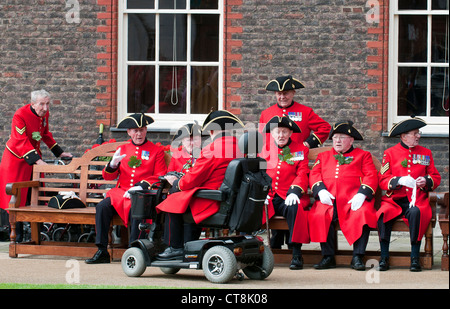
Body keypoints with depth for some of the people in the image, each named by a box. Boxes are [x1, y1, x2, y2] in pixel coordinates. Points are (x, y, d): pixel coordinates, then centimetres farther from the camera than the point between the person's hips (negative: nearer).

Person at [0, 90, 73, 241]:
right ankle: (17, 238, 1)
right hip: (16, 159, -6)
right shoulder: (20, 115, -24)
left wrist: (60, 152, 13)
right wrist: (37, 160, -37)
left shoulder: (44, 114, -2)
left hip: (35, 156, 7)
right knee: (16, 197, -4)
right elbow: (21, 142, -29)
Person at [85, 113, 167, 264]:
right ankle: (102, 252, -20)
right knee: (102, 207, -23)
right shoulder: (122, 149, 16)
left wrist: (141, 186, -15)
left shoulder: (156, 151, 7)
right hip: (121, 193, 4)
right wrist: (113, 164, -10)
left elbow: (160, 177, 0)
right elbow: (108, 176, 14)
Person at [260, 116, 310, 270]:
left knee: (294, 208, -38)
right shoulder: (265, 150, 15)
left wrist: (294, 192, -18)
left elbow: (302, 174, 1)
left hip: (288, 198, -2)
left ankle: (296, 255, -32)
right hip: (268, 199, 2)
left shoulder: (300, 150, 9)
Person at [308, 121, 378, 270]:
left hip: (353, 200, -2)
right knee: (320, 216, -31)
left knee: (362, 214, -34)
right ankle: (328, 257, -22)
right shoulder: (323, 156, 27)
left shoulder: (363, 155, 18)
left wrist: (362, 194, -14)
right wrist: (321, 191, -7)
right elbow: (314, 174, 15)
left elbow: (371, 176, 5)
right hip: (328, 199, 2)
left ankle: (357, 258, -28)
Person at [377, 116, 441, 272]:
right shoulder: (390, 153, 8)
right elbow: (383, 181, 3)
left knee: (415, 212, -35)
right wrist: (399, 180, -17)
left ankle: (415, 258, -28)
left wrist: (426, 181, -7)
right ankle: (384, 257, -20)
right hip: (393, 200, 0)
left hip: (417, 200, 0)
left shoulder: (426, 153, 15)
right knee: (383, 215, -32)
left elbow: (436, 178, 17)